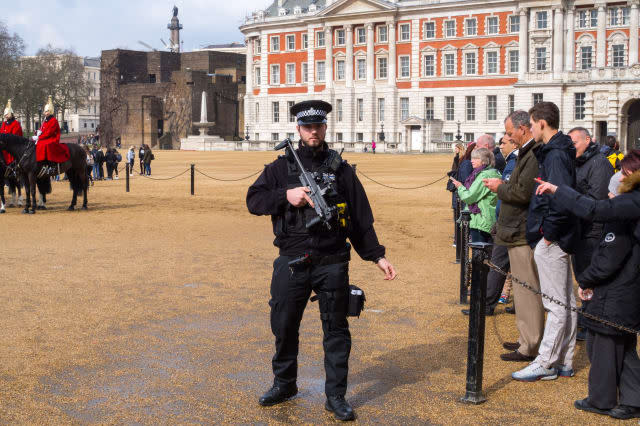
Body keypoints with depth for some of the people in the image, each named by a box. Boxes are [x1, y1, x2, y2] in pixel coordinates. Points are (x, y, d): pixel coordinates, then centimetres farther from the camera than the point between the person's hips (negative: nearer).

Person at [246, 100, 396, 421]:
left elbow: (361, 218, 8)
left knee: (336, 329, 4)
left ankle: (336, 396, 14)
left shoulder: (341, 169, 7)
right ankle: (284, 383, 31)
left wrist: (377, 256, 5)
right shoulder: (282, 166, 7)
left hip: (332, 264, -1)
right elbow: (253, 200, 0)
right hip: (291, 263, 1)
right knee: (283, 325, 10)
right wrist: (286, 195, -15)